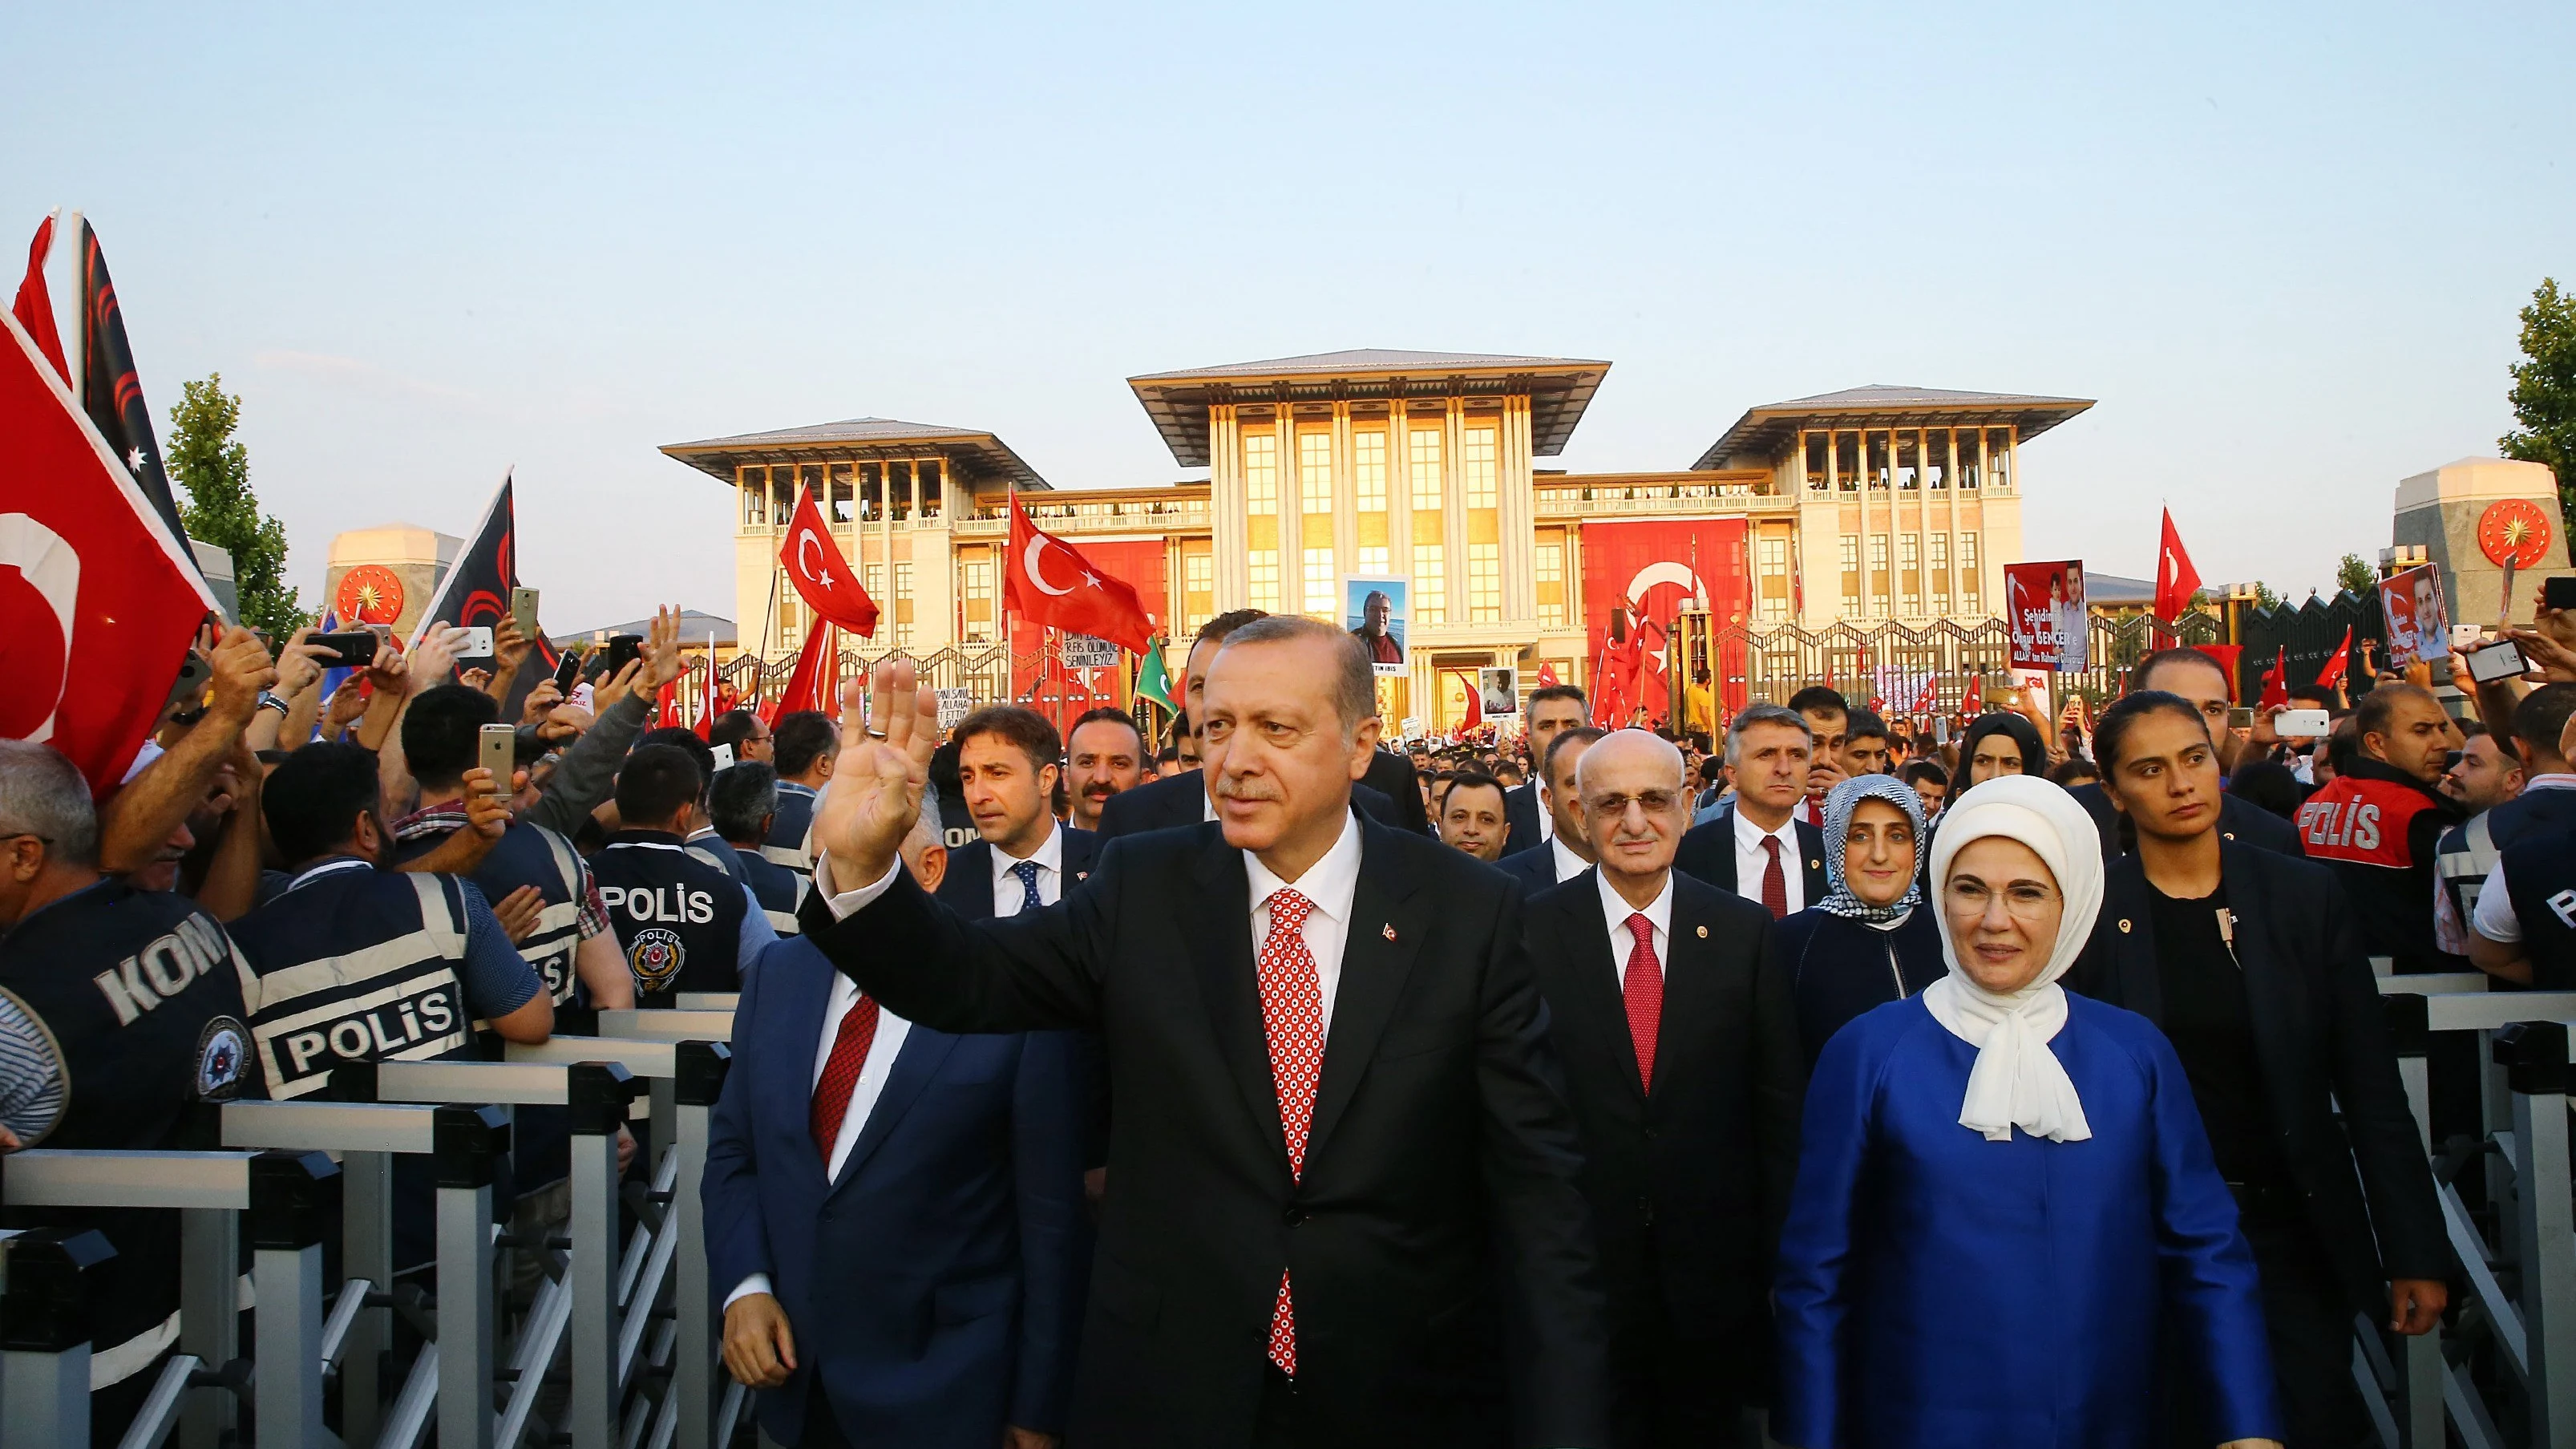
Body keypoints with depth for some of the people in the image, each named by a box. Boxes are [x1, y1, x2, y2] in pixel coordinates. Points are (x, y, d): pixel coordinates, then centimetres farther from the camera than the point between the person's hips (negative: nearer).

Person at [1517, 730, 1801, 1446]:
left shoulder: (1745, 931, -2)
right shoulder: (1533, 931, -7)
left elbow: (1780, 1100, 2)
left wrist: (1779, 1252, 2)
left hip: (1715, 1264, 2)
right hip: (1577, 1252, -1)